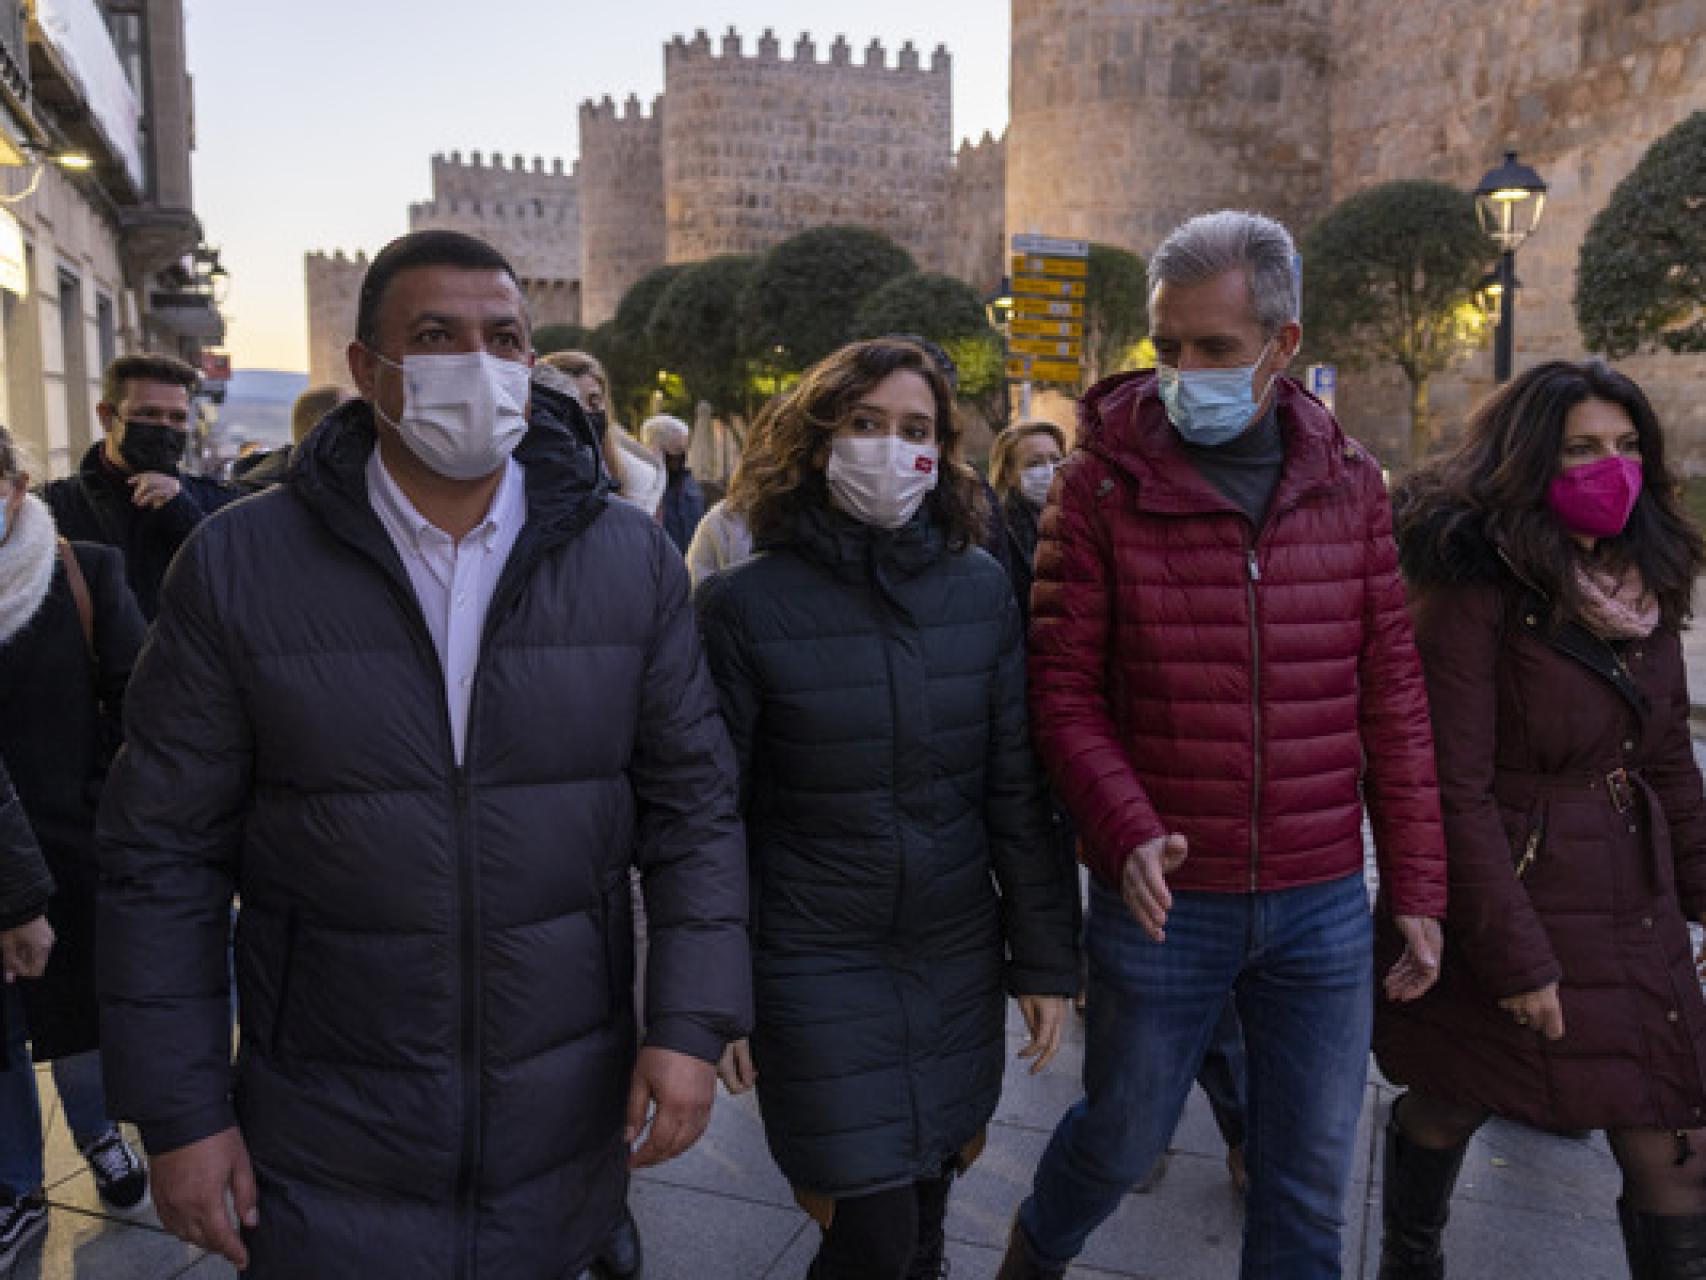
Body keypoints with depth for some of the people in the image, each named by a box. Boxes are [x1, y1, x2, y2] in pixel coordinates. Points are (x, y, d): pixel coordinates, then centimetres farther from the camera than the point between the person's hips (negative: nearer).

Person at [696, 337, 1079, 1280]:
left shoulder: (981, 588, -1)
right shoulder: (744, 604, -10)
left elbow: (1018, 788, 2)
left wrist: (1044, 957, 3)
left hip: (957, 957, 3)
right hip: (816, 964, -3)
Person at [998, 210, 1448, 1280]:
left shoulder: (1349, 482, 1)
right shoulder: (1104, 480, -7)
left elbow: (1393, 696, 4)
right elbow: (1065, 690, -7)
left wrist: (1416, 887, 3)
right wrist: (1128, 833, -21)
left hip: (1326, 908, 2)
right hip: (1163, 902, -2)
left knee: (1310, 1184, 15)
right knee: (1123, 1139, 17)